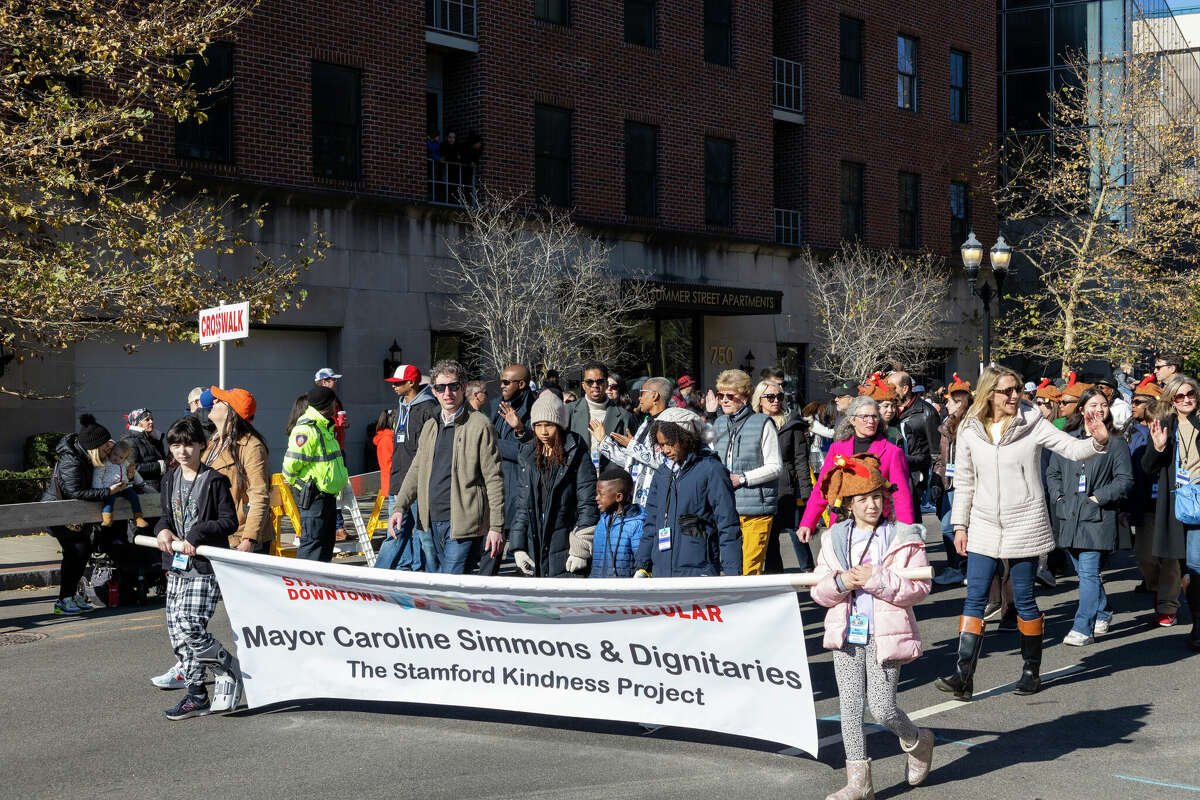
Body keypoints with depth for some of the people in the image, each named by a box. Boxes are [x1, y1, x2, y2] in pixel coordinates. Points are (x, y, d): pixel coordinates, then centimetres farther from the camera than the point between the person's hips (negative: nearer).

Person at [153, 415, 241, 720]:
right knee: (176, 631, 5)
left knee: (189, 626, -18)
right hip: (177, 566, 7)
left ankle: (229, 668, 6)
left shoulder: (215, 480, -8)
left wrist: (196, 535, -19)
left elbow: (229, 522, -10)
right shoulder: (170, 479, 11)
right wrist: (163, 530, -1)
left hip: (205, 567, -7)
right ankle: (196, 695, 14)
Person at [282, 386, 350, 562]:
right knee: (312, 544, -10)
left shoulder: (324, 427, 16)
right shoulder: (306, 430, -18)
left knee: (326, 544, 15)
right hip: (314, 498, -10)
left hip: (328, 496, 10)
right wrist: (300, 485, -8)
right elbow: (290, 465, -21)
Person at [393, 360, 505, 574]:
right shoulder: (430, 428, 16)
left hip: (462, 524, -7)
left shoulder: (480, 426, -6)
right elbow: (416, 471, 22)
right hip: (432, 525, 7)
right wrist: (400, 507, 7)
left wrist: (496, 527, -12)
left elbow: (494, 479, -8)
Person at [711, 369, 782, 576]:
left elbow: (775, 467, -5)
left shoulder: (762, 424, -3)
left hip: (755, 510, -5)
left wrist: (742, 478, -12)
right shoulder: (718, 425, 15)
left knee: (750, 570, -6)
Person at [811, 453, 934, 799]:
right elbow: (819, 591, 5)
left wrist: (877, 580, -20)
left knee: (882, 708, -6)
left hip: (884, 634, -4)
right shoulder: (834, 540, 6)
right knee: (850, 706, 4)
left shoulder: (904, 538, -4)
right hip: (847, 634, 4)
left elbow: (918, 588, -9)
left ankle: (917, 741, 27)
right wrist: (841, 583, -16)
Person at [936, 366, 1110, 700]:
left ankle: (1032, 670, 20)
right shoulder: (969, 430, 2)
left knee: (1024, 600, 4)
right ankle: (964, 674, -4)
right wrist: (959, 525, 6)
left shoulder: (1032, 424, -5)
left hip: (1025, 526, -2)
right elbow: (963, 482, 8)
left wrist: (1098, 440, -30)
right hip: (984, 527, 2)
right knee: (974, 599, -3)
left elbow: (1073, 448, -10)